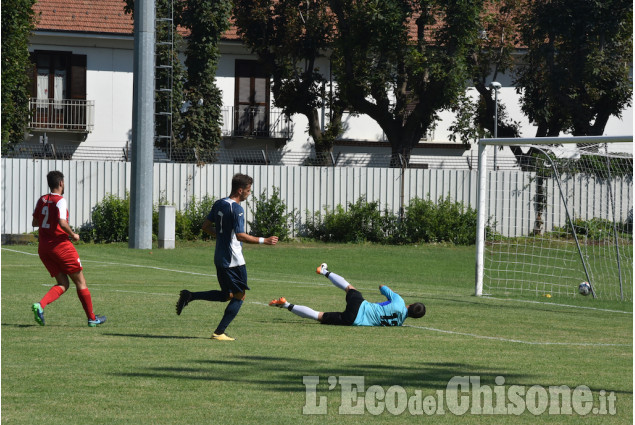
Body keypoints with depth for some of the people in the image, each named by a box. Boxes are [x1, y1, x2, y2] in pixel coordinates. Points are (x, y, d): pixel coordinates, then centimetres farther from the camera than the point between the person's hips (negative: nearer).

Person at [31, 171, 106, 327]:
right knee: (80, 282, 8)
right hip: (61, 245, -7)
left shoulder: (42, 200, 8)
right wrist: (73, 235, -10)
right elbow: (62, 223, -26)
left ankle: (40, 305, -17)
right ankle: (92, 318, 15)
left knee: (62, 284, 10)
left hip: (43, 248, 7)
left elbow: (35, 222, 17)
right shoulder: (60, 201, -13)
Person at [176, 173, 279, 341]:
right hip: (234, 260, -9)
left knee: (227, 295, 20)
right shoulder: (237, 209, -17)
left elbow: (206, 226, 15)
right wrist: (264, 241, -19)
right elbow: (240, 235, -24)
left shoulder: (218, 204, 8)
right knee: (239, 296, 2)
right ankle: (219, 332, -1)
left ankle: (190, 296, 7)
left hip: (219, 258, 9)